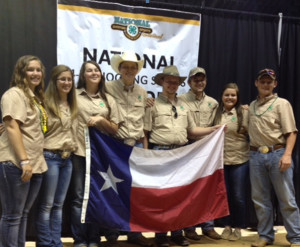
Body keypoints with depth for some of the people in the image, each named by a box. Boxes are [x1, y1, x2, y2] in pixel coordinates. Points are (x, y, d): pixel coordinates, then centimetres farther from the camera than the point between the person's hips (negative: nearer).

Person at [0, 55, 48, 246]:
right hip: (16, 164, -9)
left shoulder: (37, 97, 19)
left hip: (35, 164, 9)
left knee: (23, 214, 14)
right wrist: (24, 160, -23)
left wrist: (34, 161, 16)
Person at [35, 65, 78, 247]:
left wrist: (72, 149, 16)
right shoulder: (46, 103, -10)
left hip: (67, 158, 7)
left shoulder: (72, 105, 13)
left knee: (59, 204, 12)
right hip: (50, 157, -7)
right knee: (46, 205, 1)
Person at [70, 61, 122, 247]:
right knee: (79, 197, -1)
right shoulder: (74, 95, 4)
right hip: (79, 152, -2)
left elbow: (115, 129, 10)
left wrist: (101, 120, -6)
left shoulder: (109, 100, 11)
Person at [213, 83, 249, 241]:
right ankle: (227, 226, 25)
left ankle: (238, 228, 19)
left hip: (240, 160, -2)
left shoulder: (244, 113, -3)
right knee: (224, 195, 11)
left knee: (238, 196, 4)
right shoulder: (216, 114, 5)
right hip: (221, 160, 3)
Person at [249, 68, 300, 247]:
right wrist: (253, 152, 5)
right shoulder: (252, 106, 15)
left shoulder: (282, 103, 0)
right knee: (260, 199, 9)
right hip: (256, 156, 5)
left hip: (277, 154, -4)